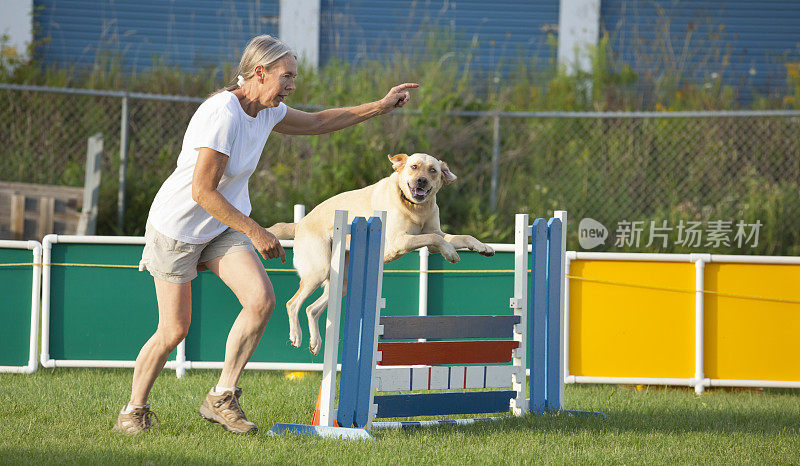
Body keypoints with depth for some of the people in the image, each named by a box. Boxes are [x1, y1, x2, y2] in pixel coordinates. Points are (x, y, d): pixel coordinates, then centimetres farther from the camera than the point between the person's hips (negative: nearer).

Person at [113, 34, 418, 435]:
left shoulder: (266, 112, -2)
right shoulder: (222, 114, -28)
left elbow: (318, 122, 18)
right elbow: (203, 192, -28)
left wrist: (381, 106, 13)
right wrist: (256, 233, -24)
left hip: (223, 228, 7)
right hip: (177, 228, -7)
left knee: (261, 300, -14)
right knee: (174, 330, -2)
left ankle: (222, 398, -3)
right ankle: (134, 409, 20)